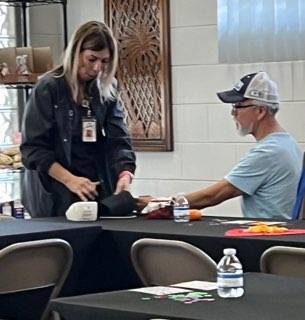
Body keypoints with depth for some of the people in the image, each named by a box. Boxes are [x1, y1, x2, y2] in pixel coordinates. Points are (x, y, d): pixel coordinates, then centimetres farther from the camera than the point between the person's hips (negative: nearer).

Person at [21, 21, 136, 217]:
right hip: (56, 197, -4)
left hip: (100, 191, 4)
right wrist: (69, 179, -21)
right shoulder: (48, 88, -8)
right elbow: (33, 147, -10)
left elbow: (119, 139, 1)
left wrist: (125, 173, -19)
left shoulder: (107, 90, 6)